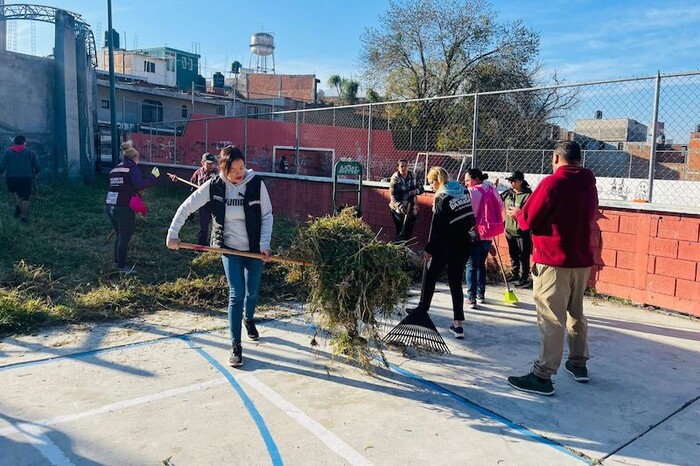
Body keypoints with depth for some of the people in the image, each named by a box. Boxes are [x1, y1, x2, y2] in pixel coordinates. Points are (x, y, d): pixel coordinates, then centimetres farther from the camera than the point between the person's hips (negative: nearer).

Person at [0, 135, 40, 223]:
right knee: (25, 198, 6)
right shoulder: (29, 152, 4)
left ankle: (18, 205, 8)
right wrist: (33, 174, 20)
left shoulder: (8, 152, 5)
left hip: (11, 178, 1)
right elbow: (38, 167, 0)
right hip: (26, 178, -1)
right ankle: (24, 217, 2)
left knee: (13, 192, 29)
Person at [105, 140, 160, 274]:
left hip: (110, 206, 8)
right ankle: (122, 266, 10)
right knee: (125, 237, 3)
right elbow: (139, 185, -19)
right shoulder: (132, 168, -6)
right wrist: (153, 176, -8)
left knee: (119, 235, 22)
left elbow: (118, 187, 18)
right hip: (124, 208, -8)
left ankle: (116, 262, 31)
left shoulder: (115, 169, 17)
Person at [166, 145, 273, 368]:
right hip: (230, 249, -1)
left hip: (255, 248, 1)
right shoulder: (214, 185, -12)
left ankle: (249, 320, 48)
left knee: (252, 292, 15)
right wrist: (172, 234, -7)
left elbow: (267, 216, -6)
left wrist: (265, 244, -15)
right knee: (236, 295, -5)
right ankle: (235, 346, 5)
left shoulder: (256, 184, -14)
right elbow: (187, 207, -5)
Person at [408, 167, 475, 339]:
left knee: (429, 277, 16)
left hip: (445, 247, -6)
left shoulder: (442, 199, -15)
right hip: (463, 246, 6)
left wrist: (429, 250, -11)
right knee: (456, 282, 9)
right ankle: (458, 324, 5)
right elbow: (470, 218, 7)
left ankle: (422, 309, 32)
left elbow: (437, 227, -16)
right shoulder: (463, 193, 4)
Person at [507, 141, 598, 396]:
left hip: (554, 262, -7)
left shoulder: (552, 183, -14)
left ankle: (542, 377, -2)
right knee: (576, 314, 20)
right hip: (582, 260, 8)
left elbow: (528, 221, -13)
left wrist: (518, 212, 8)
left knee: (551, 320, -6)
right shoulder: (589, 185, 9)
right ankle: (578, 364, 32)